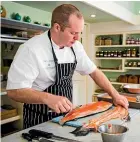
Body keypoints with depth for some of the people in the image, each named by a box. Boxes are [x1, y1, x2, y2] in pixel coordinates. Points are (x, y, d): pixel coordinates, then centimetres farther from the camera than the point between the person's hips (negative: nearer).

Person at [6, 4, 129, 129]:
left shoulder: (75, 46, -4)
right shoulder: (31, 49, -24)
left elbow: (94, 71, 6)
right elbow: (14, 90, -25)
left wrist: (115, 95, -3)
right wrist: (48, 98, -40)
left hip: (66, 114, 6)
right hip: (40, 119, -6)